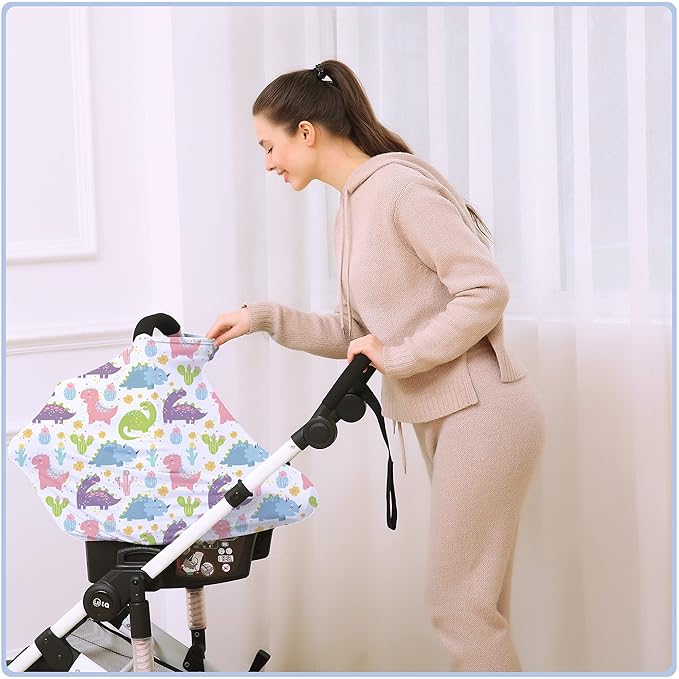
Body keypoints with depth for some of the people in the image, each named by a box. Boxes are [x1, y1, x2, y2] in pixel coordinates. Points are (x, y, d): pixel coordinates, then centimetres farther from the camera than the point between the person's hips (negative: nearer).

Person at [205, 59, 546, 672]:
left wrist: (399, 355, -17)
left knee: (459, 604, -6)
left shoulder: (398, 186, -15)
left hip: (482, 411, -10)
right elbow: (355, 333, 18)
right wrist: (264, 318, 10)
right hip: (445, 416, 10)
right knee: (476, 603, 13)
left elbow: (487, 290, -21)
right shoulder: (353, 209, 15)